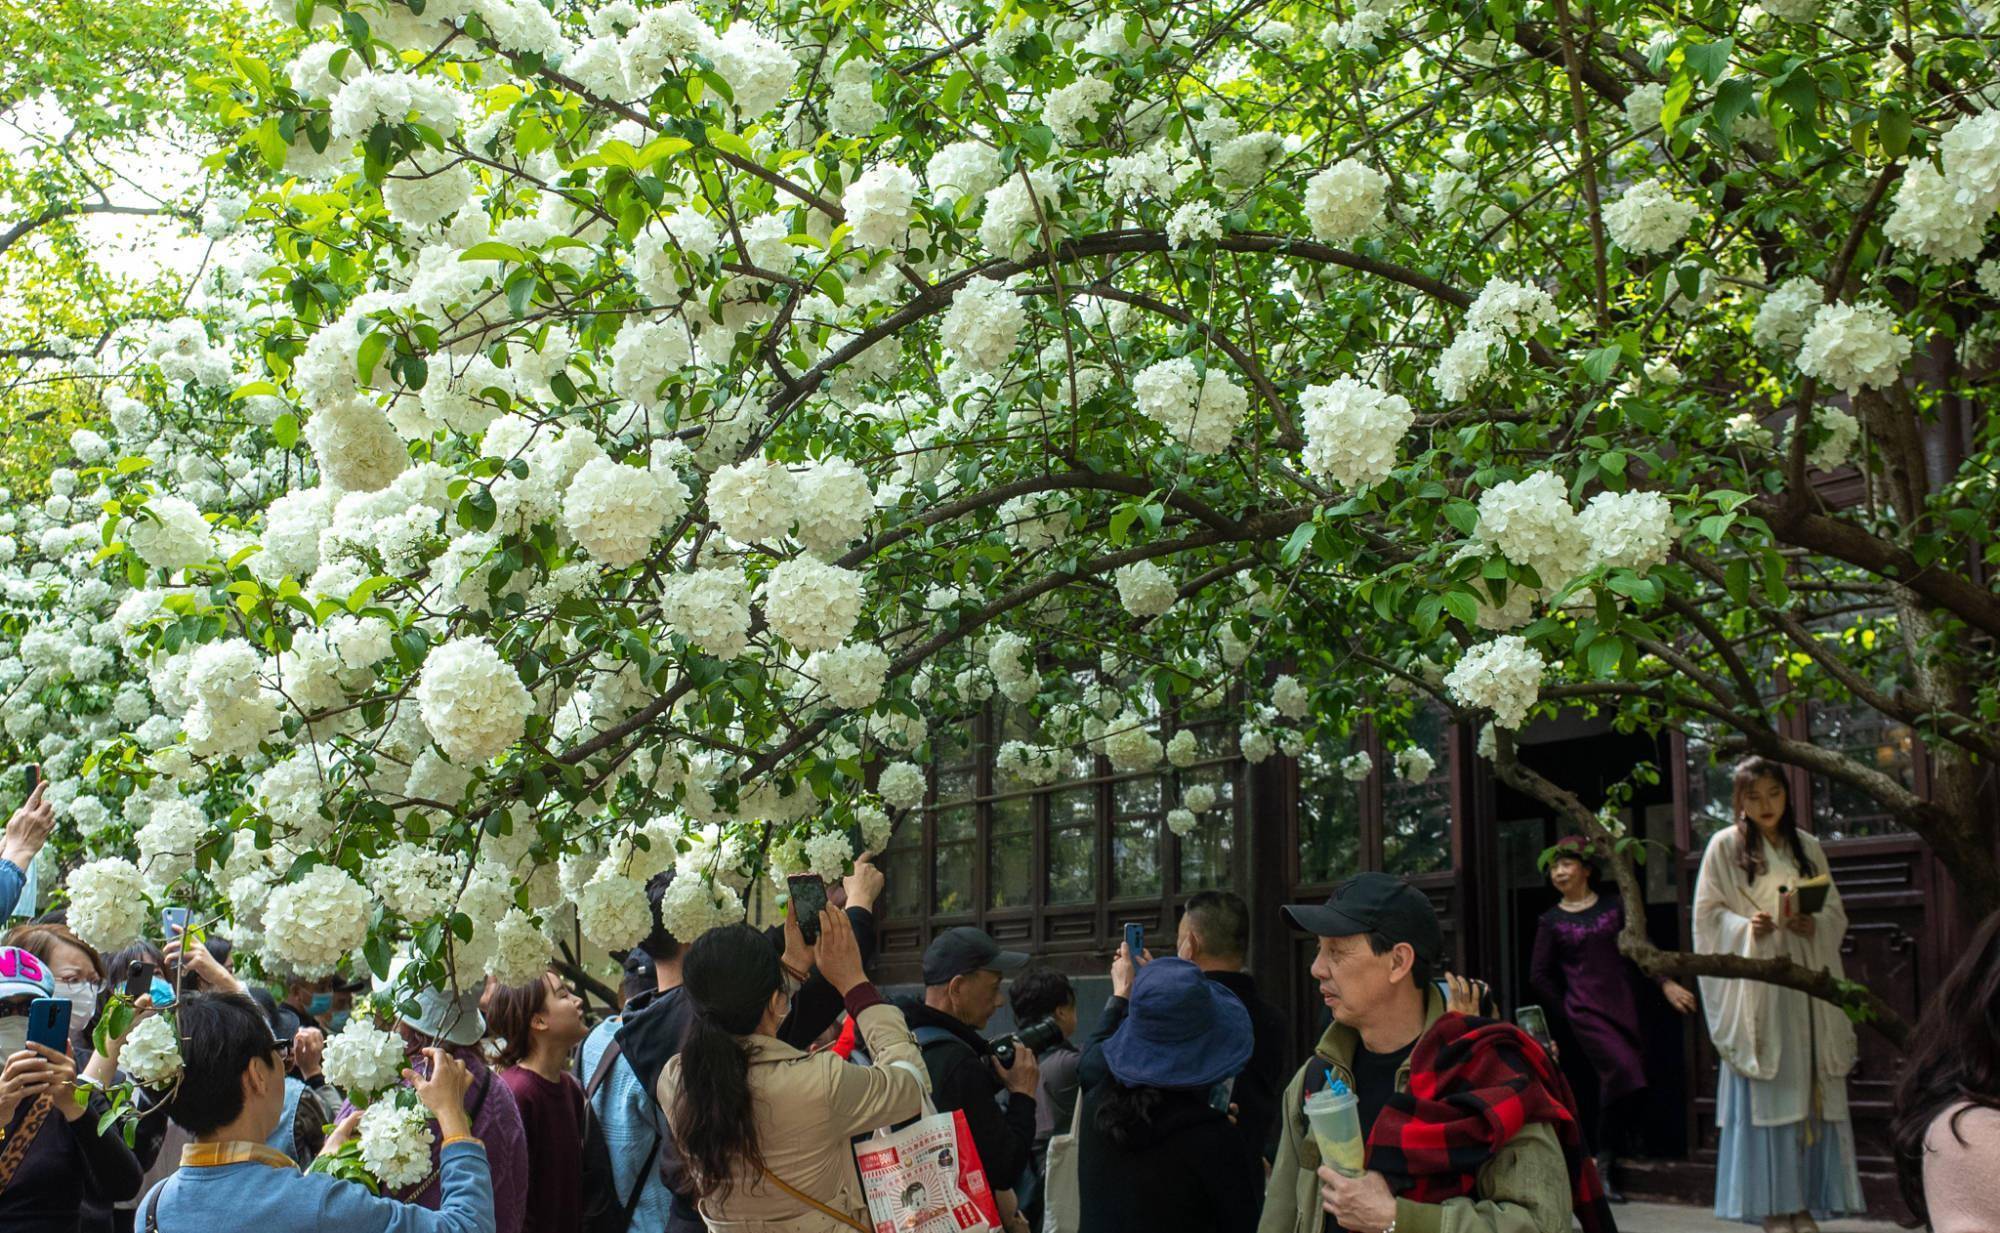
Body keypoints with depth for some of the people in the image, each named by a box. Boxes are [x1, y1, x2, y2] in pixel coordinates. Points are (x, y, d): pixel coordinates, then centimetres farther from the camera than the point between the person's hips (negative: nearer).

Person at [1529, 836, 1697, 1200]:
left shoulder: (1614, 906, 9)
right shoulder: (1551, 921, 4)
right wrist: (1569, 1006, 4)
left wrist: (1667, 983, -1)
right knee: (1621, 1072, -19)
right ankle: (1602, 1164, -9)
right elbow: (1539, 975, 8)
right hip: (1587, 1012, -3)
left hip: (1624, 1006, 3)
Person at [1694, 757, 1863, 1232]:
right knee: (1763, 1095, -6)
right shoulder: (1725, 846, 4)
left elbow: (1836, 911, 13)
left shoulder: (1807, 847, 13)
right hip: (1754, 984, -3)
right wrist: (1746, 928, -16)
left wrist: (1813, 925, -8)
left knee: (1809, 1090, 1)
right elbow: (1708, 914, 1)